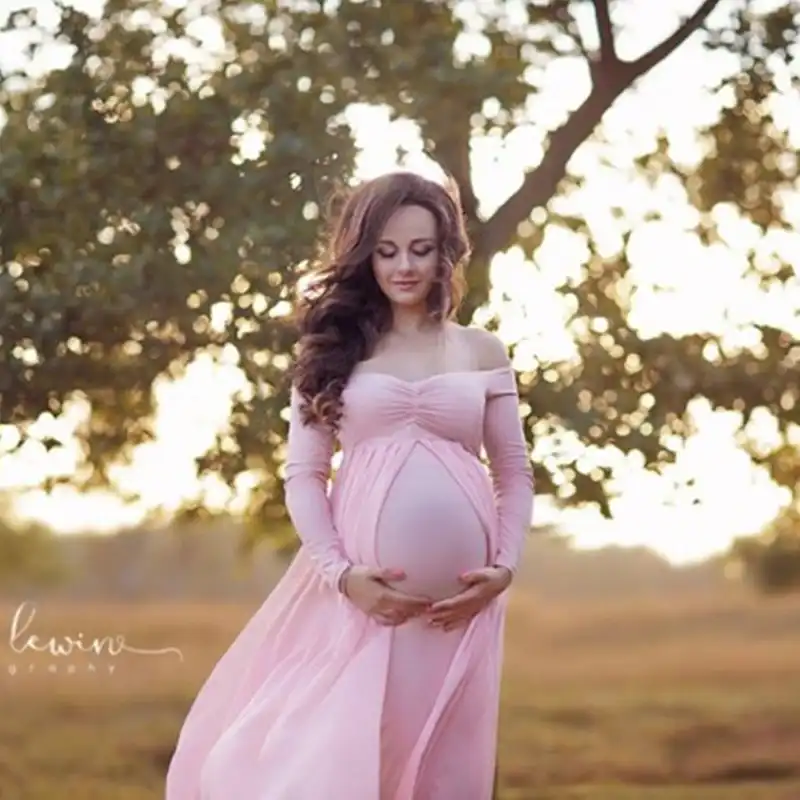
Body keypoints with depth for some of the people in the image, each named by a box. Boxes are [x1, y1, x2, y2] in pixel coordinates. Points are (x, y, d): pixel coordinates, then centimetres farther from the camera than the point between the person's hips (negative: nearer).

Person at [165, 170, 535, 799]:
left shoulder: (482, 351, 11)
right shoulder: (335, 350, 9)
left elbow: (514, 473, 11)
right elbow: (302, 473, 4)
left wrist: (505, 566, -4)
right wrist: (339, 572, -10)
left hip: (457, 597, 1)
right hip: (363, 589, -1)